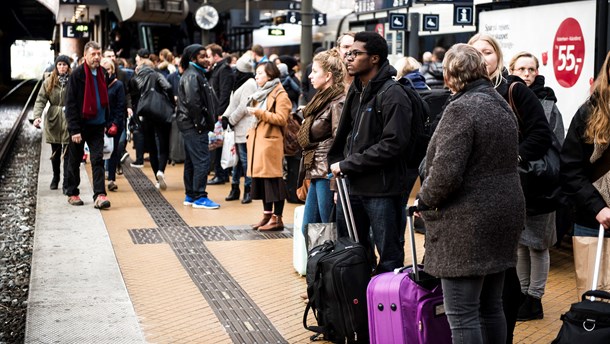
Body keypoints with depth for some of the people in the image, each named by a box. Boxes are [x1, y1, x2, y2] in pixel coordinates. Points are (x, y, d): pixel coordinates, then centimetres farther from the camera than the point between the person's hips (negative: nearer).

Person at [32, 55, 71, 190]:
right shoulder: (49, 82, 3)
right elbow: (41, 100, -2)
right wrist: (37, 116, -16)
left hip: (69, 121, -3)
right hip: (53, 121, 3)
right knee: (55, 152, 13)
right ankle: (55, 178, 32)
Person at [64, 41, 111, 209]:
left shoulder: (102, 73, 8)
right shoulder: (77, 74, -10)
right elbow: (70, 104, -13)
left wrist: (106, 122, 14)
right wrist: (74, 129, -17)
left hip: (97, 125, 4)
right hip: (80, 125, -4)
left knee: (98, 159, -3)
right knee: (74, 160, 8)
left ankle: (100, 195, -7)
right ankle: (72, 193, 21)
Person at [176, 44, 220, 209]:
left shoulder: (195, 73, 18)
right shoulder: (192, 75, -14)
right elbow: (193, 102, -23)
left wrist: (207, 120, 14)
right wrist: (200, 123, -17)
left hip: (190, 125, 11)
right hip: (194, 125, -11)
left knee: (191, 161, 15)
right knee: (202, 160, -10)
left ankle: (190, 196, 22)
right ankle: (199, 197, -8)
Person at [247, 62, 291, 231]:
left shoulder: (280, 94, -6)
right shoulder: (260, 93, 22)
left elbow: (281, 118, -16)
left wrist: (260, 112, -18)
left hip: (271, 143, -9)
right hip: (257, 141, 9)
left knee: (273, 181, -7)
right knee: (261, 180, 8)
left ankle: (277, 219, -3)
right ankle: (267, 215, 14)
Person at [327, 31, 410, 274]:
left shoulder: (393, 95, -13)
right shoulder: (356, 90, 13)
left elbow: (394, 143, -21)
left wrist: (347, 164, -17)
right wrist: (337, 163, 6)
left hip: (382, 190, -8)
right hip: (352, 186, 9)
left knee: (389, 256, 3)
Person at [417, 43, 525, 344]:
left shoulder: (461, 108, -15)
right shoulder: (502, 106, 13)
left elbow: (445, 172, -23)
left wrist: (424, 200, -5)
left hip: (467, 223, -9)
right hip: (503, 217, 9)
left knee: (462, 314, -3)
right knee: (491, 307, 17)